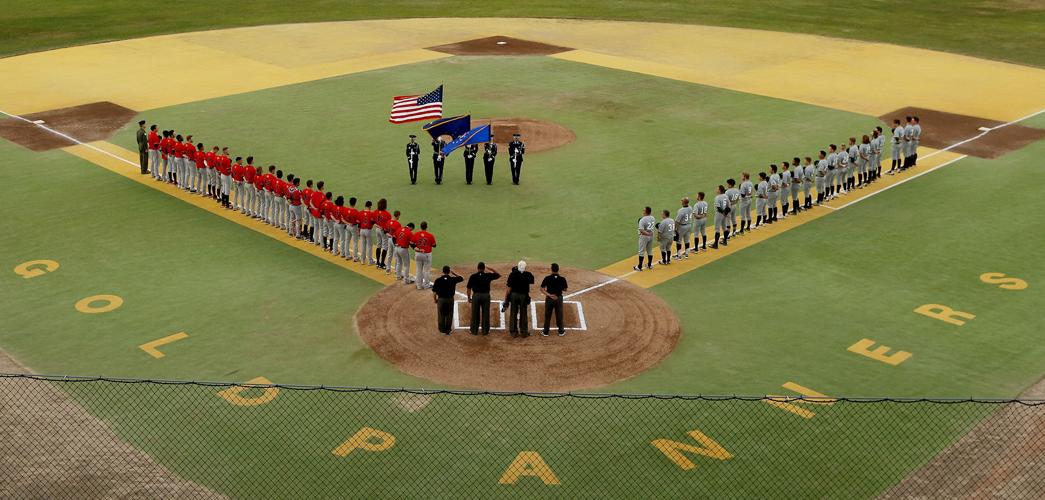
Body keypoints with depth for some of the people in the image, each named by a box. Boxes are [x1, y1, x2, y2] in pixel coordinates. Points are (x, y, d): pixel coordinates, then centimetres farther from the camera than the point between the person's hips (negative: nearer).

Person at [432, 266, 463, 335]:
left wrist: (434, 299, 10)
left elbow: (434, 291, -6)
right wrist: (454, 273, 15)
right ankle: (448, 330, 16)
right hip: (450, 299, 0)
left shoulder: (438, 280, -9)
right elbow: (462, 278, 11)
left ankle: (442, 330, 19)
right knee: (449, 315, 12)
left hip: (441, 299, 0)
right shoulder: (453, 279, -7)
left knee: (441, 315, 13)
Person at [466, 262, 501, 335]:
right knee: (485, 314, 9)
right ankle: (485, 330, 15)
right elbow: (499, 275, 9)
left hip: (476, 296, 0)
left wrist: (469, 298, 7)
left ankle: (474, 330, 16)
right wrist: (491, 269, 16)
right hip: (486, 296, 0)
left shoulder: (473, 276, -5)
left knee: (475, 314, 9)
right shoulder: (488, 275, -5)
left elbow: (469, 288, -2)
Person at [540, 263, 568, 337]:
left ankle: (545, 332, 18)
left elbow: (542, 289, -14)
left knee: (547, 315, 11)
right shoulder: (562, 279, -10)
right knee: (559, 315, 13)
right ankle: (561, 331, 22)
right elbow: (565, 289, 4)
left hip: (549, 298, 0)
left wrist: (549, 295, -17)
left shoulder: (547, 278, -12)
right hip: (559, 298, 0)